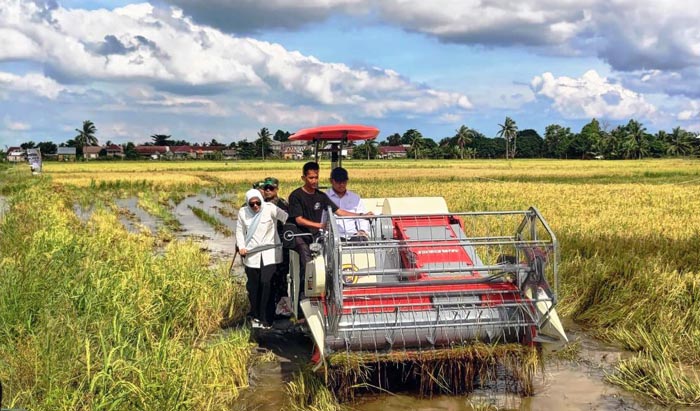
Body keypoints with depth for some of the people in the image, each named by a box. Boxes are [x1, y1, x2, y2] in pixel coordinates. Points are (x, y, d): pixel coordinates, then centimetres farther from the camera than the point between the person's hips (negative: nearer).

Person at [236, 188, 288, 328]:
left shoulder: (270, 209, -6)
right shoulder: (243, 212, 5)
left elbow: (286, 217, -18)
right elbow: (240, 231, 13)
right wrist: (241, 246, -1)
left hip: (269, 254, -3)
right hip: (251, 254, 3)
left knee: (266, 282, -10)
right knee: (253, 285, 8)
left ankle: (264, 316, -1)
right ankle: (255, 314, 25)